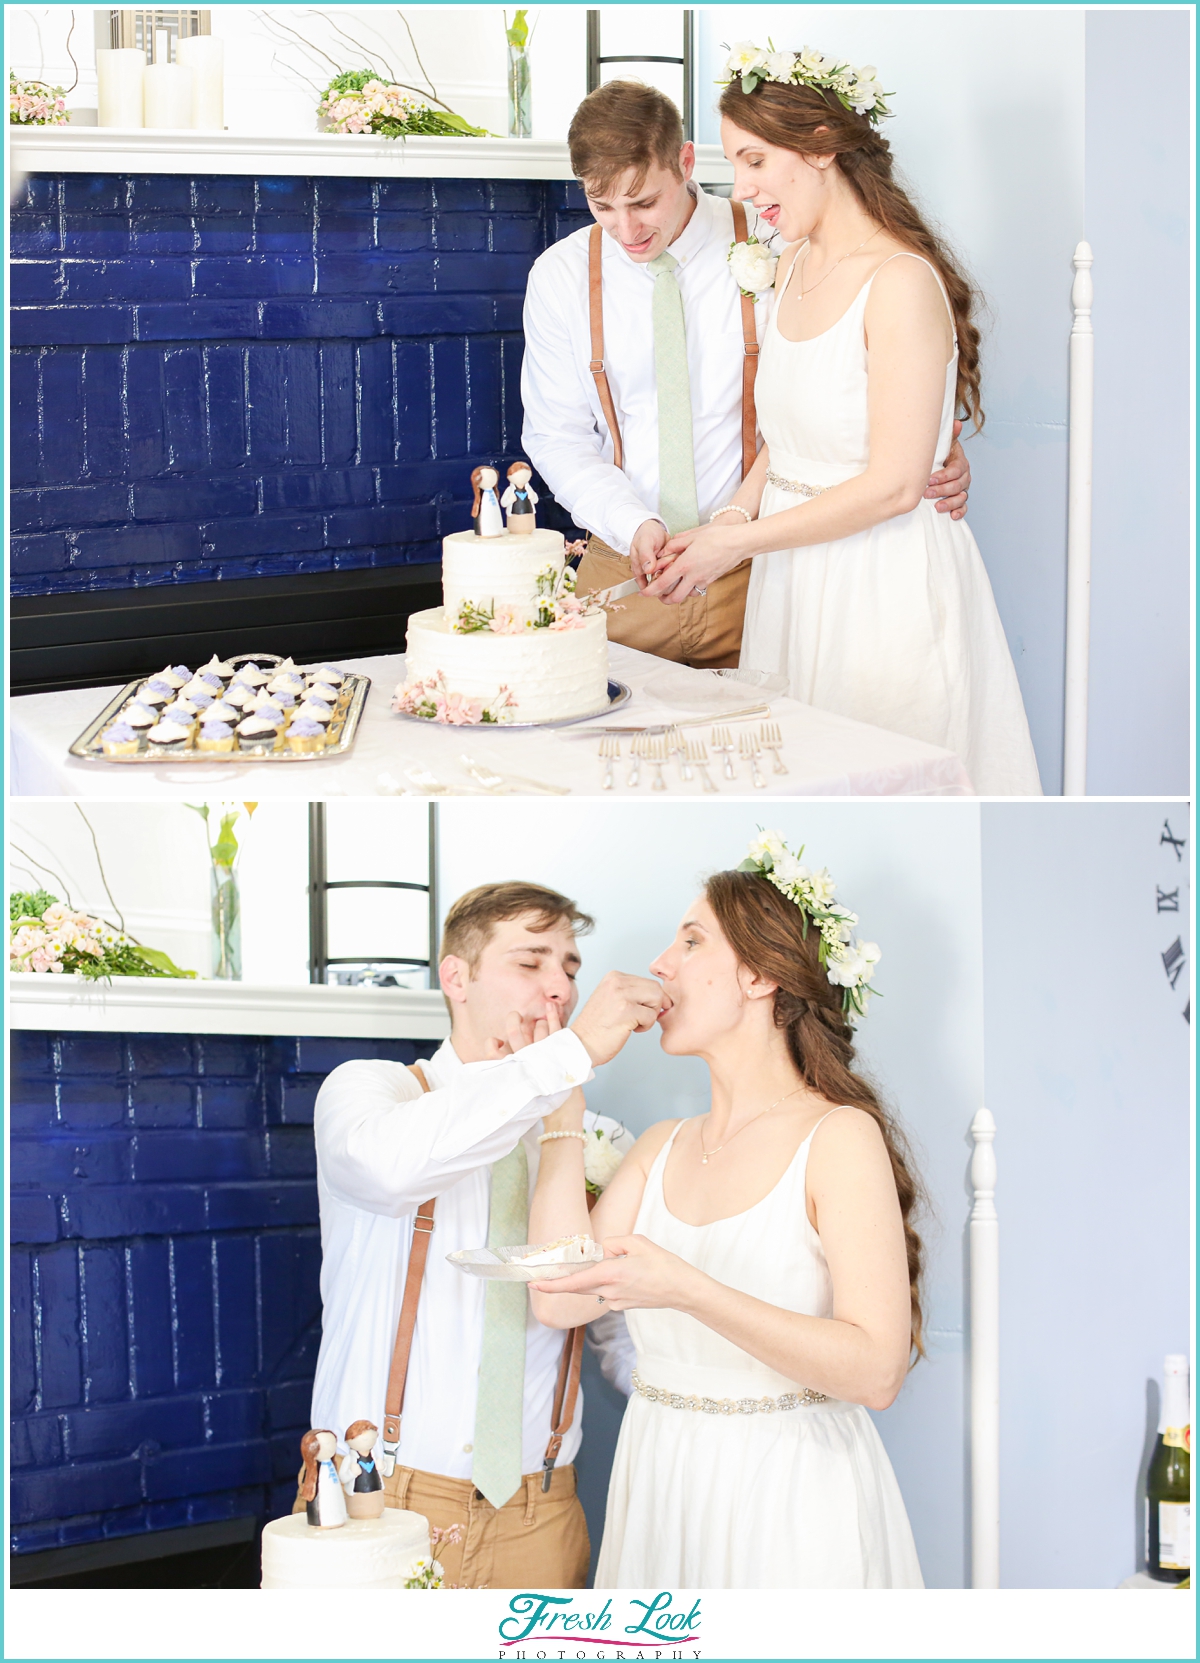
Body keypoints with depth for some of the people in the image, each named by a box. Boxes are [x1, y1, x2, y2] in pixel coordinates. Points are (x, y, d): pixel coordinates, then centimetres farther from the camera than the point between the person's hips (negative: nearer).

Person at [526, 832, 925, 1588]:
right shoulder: (663, 1147, 11)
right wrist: (565, 1093, 4)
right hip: (660, 1490, 6)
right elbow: (561, 1299, -3)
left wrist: (687, 1290, -28)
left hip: (790, 1499, -6)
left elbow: (876, 1371, -19)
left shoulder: (840, 1136, -10)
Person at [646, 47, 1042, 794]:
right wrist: (734, 516, 1)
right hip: (795, 579, 8)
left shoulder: (902, 282, -17)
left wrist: (737, 542, -13)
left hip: (883, 584, -8)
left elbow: (893, 484, -19)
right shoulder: (796, 265, 10)